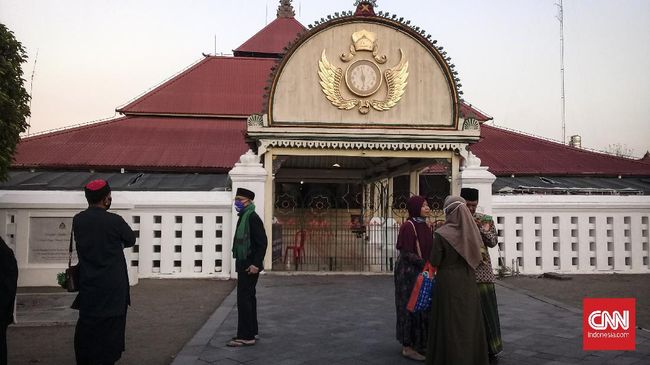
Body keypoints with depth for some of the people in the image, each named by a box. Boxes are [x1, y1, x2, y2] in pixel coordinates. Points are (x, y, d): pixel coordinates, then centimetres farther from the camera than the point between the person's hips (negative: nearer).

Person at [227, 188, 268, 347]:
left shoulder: (252, 217, -15)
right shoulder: (243, 217, 16)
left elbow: (262, 242, -21)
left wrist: (256, 264, -23)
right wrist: (242, 264, 17)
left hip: (250, 266, -10)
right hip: (244, 265, 10)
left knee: (244, 299, -9)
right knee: (248, 298, 16)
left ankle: (245, 336, -4)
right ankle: (251, 332, 25)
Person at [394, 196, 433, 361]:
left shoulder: (425, 226, 9)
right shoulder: (408, 226, -15)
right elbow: (406, 253, -19)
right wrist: (425, 264, -25)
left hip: (422, 272, 8)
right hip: (409, 272, -8)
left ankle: (420, 344, 24)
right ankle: (407, 346, 10)